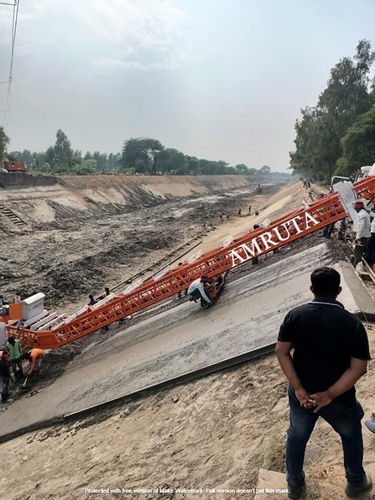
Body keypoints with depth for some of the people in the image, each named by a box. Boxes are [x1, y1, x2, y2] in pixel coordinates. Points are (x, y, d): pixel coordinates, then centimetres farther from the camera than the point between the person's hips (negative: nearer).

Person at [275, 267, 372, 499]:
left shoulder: (295, 315, -14)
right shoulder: (352, 323, -18)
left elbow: (282, 352, -14)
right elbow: (358, 368, -19)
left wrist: (299, 389, -14)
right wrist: (329, 395, -18)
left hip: (301, 395, 1)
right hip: (339, 398, -1)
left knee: (296, 436, 26)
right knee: (351, 435, 29)